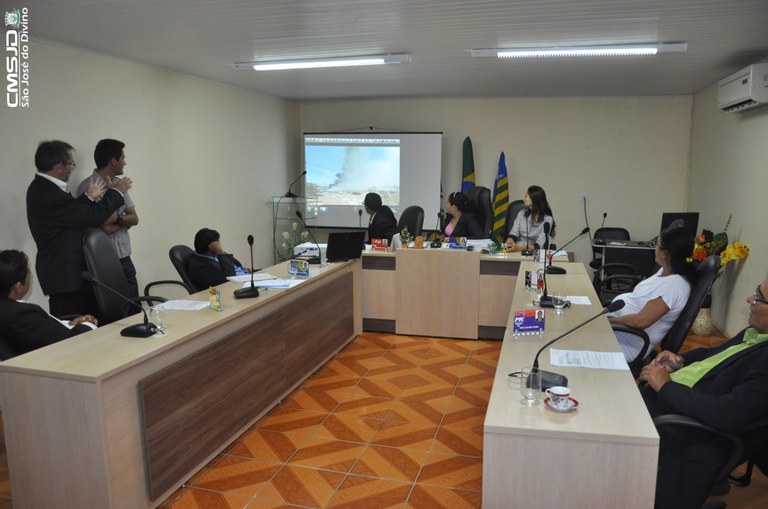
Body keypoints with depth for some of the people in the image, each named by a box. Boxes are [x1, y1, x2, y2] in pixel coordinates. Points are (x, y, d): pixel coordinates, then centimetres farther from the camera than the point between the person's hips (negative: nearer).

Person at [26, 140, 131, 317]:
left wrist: (88, 197, 13)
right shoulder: (50, 195, -23)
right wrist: (116, 192, -5)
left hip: (64, 269, 10)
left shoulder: (42, 187, 10)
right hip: (65, 275, -10)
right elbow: (93, 216, -19)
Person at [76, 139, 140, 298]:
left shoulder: (118, 183, 11)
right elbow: (106, 227, -17)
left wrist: (116, 218, -11)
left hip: (124, 259, 6)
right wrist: (124, 220, -3)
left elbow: (134, 218, 6)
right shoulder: (88, 186, -10)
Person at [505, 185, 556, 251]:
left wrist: (520, 248, -31)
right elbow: (513, 234, 2)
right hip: (517, 250, 3)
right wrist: (509, 243, -22)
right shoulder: (522, 213, 8)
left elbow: (538, 245, -15)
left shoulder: (547, 219, -6)